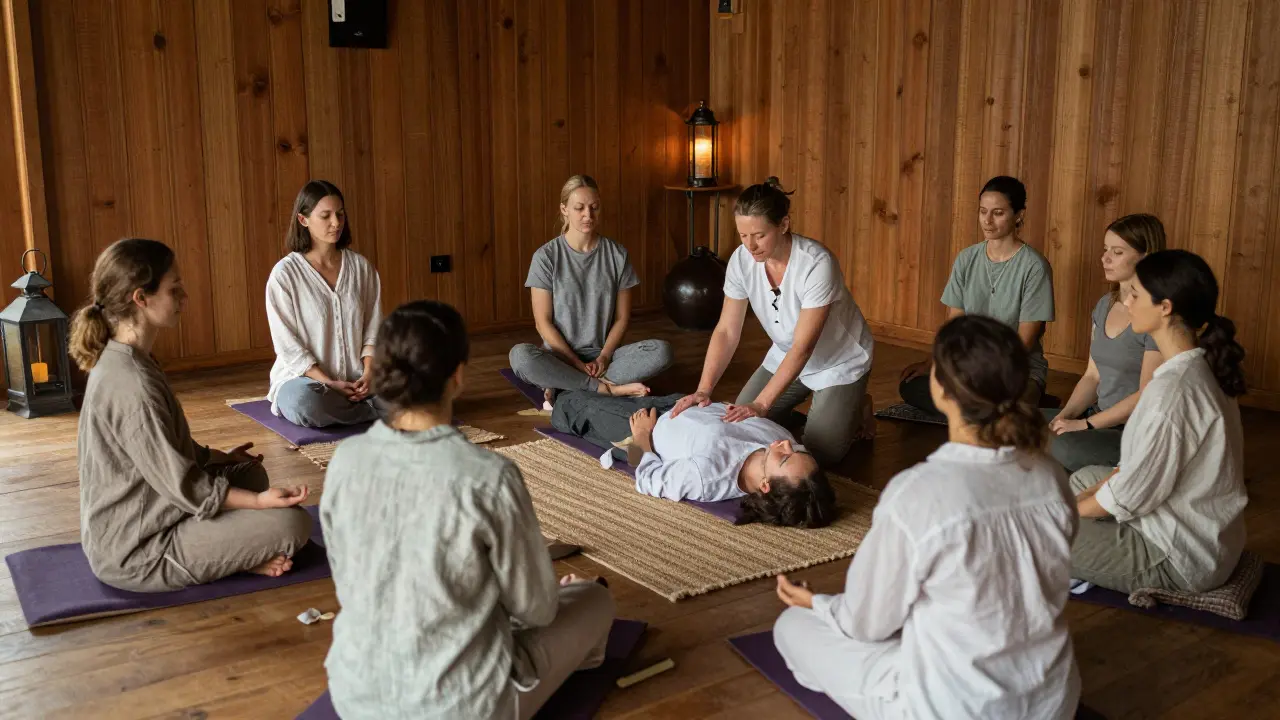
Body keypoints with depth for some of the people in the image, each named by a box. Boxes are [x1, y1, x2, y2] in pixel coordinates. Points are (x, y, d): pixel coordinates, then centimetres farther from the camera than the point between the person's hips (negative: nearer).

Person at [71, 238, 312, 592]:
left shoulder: (121, 361, 4)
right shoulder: (133, 384, -27)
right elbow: (182, 485, -23)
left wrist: (220, 457, 21)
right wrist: (259, 501, -18)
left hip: (125, 529, 10)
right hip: (138, 555, -10)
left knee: (250, 473, 19)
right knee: (292, 523, -16)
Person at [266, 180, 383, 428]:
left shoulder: (360, 266, 5)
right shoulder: (284, 273, -7)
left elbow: (373, 326, 6)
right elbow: (288, 345, -9)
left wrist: (368, 373, -12)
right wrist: (330, 384, -18)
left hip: (356, 378, 3)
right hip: (304, 377, -3)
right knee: (304, 404, -40)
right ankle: (371, 409, -15)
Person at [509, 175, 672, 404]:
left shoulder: (617, 255, 3)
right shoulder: (546, 256, -3)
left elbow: (622, 318, 5)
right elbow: (543, 322, -5)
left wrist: (603, 357, -11)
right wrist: (578, 364, -13)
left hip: (603, 354, 2)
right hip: (560, 356, -2)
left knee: (661, 351, -25)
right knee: (520, 355, -35)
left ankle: (566, 386, -25)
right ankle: (610, 388, -25)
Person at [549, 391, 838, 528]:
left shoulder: (706, 475, -51)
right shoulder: (789, 448, -37)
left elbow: (647, 480, -28)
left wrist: (642, 438, -13)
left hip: (646, 429, -4)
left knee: (573, 402, 24)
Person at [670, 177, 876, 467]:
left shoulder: (817, 264, -33)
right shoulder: (742, 260, -18)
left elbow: (803, 347, -32)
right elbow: (726, 331, -15)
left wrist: (762, 404, -38)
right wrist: (704, 390, -28)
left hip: (839, 363, -5)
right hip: (785, 357, 5)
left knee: (818, 454, -12)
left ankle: (857, 406, 17)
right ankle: (799, 409, 23)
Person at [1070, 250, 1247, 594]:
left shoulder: (1172, 390, -30)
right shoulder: (1202, 368, 0)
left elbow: (1130, 496, -22)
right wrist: (1087, 496, 5)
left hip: (1181, 560, -10)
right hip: (1207, 536, 10)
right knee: (1085, 477, 27)